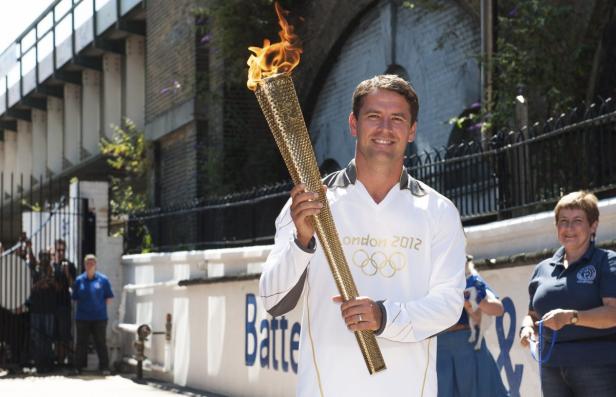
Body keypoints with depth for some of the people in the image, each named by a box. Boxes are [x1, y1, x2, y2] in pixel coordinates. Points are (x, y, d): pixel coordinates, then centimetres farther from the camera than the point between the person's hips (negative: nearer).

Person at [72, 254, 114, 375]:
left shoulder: (103, 279, 1)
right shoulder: (79, 280, 5)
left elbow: (108, 299, 5)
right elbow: (75, 298, 9)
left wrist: (99, 306, 0)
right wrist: (84, 306, 1)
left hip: (99, 317, -1)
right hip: (82, 317, 1)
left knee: (101, 343, 1)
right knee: (81, 342, 6)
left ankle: (104, 367, 5)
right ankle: (78, 367, 15)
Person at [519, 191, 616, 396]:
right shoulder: (543, 269, 16)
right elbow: (533, 314, 25)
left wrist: (571, 317, -25)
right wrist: (527, 327, 1)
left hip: (599, 366, -5)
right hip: (552, 369, 5)